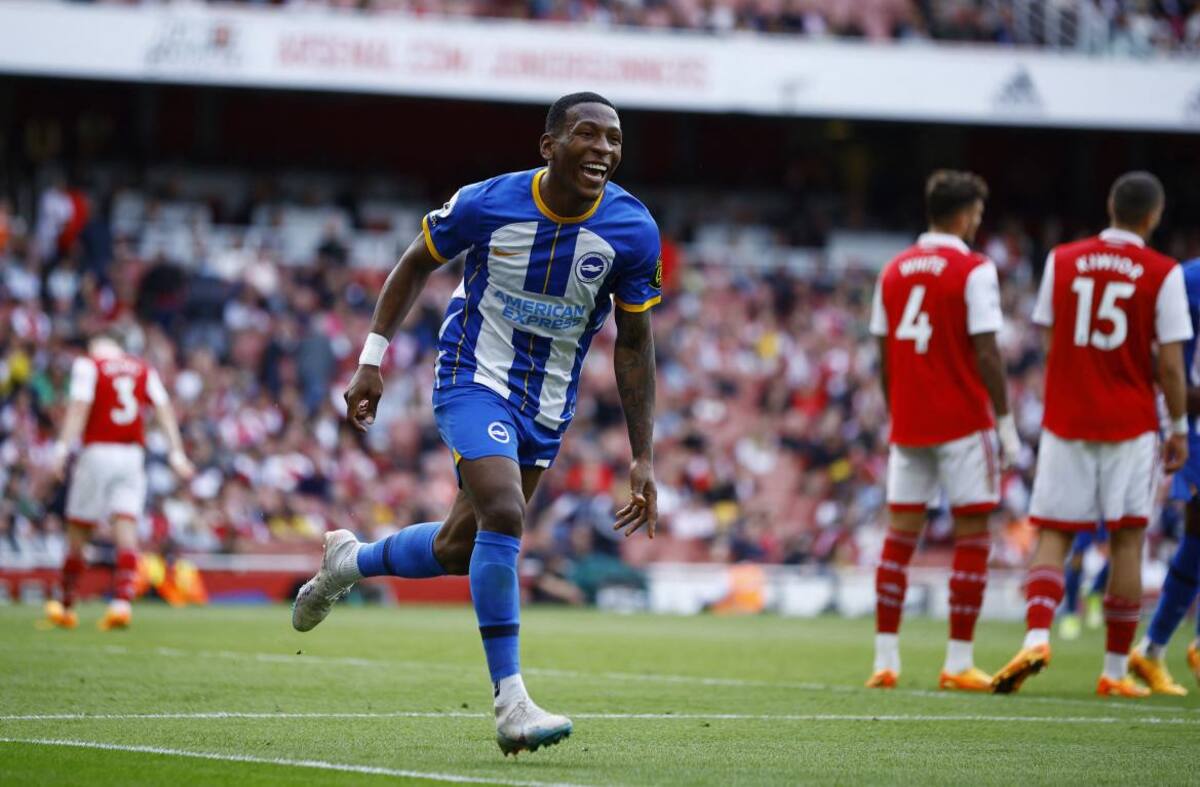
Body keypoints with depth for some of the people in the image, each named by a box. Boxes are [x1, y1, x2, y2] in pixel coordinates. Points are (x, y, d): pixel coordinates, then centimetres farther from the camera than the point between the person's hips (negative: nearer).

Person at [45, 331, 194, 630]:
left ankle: (66, 607, 15)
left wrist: (63, 447, -17)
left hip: (97, 451, -3)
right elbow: (164, 408, 6)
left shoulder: (88, 364, 2)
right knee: (125, 529, -3)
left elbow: (79, 406, -10)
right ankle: (123, 602, -19)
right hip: (132, 455, 3)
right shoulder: (143, 370, 13)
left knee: (77, 534, 6)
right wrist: (176, 452, 4)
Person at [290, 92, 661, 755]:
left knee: (459, 548, 11)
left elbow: (633, 344, -2)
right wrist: (372, 359, -2)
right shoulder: (486, 204, -17)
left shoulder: (633, 232, -12)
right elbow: (415, 265, 2)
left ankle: (349, 561, 42)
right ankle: (510, 703, -21)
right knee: (503, 513, -25)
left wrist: (643, 458, -4)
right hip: (472, 380, -4)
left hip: (547, 407, 4)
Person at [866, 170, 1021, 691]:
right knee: (972, 538, 1)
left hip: (908, 426, 5)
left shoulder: (893, 271, 9)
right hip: (964, 423, -5)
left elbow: (884, 355, 11)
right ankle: (958, 663, -2)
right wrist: (1006, 423, -6)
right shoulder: (974, 271, -8)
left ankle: (885, 659, 5)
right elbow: (986, 355, -12)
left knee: (899, 536, 8)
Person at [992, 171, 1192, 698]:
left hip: (1065, 420, 2)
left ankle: (1037, 636, -21)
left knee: (1052, 534, 4)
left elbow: (1050, 340, 8)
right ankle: (1115, 670, 6)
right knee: (1126, 540, 5)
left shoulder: (1061, 261, 4)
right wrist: (1179, 427, 4)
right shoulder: (1163, 274, -5)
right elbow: (1169, 364, -7)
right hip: (1131, 426, -2)